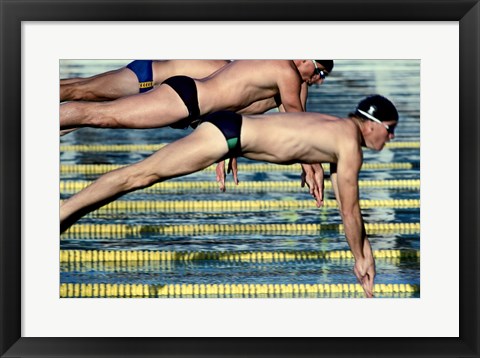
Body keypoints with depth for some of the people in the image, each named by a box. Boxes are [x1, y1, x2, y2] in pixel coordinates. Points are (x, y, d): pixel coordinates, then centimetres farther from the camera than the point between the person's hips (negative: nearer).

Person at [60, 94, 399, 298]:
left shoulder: (340, 132, 16)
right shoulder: (350, 145, -12)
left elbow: (346, 203, 24)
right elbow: (350, 210, -8)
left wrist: (365, 249, 27)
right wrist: (360, 259, 5)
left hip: (233, 129, 8)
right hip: (226, 132, -8)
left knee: (145, 177, 8)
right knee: (141, 174, -11)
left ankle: (64, 216, 11)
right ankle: (61, 214, -14)